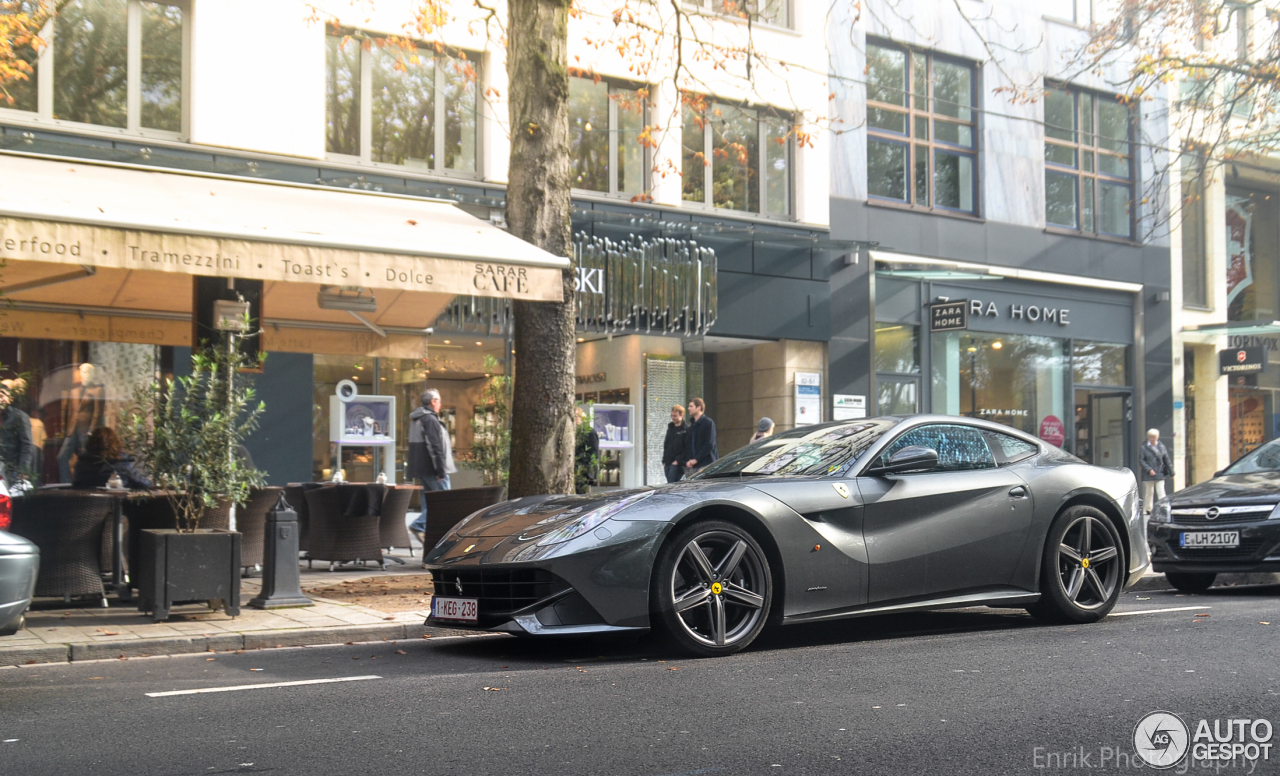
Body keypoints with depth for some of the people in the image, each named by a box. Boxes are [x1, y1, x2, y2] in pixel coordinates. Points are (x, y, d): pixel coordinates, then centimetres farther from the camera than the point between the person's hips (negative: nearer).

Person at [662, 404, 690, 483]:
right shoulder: (670, 428, 18)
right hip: (667, 463, 8)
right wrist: (664, 460, 15)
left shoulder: (686, 429, -7)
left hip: (677, 464, -8)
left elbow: (688, 448, -12)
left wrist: (678, 460, -15)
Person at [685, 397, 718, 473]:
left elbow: (709, 445, -13)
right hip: (693, 466, 8)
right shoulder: (692, 425, 20)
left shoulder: (708, 423, -4)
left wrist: (696, 459, -15)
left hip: (706, 464, -8)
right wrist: (688, 461, 2)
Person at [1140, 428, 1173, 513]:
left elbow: (1167, 460, 8)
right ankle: (1148, 509, 19)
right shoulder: (1144, 448, 0)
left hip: (1160, 474, 1)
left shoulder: (1162, 447, 6)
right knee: (1149, 492, 9)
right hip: (1148, 474, -1)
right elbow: (1142, 461, -4)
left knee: (1161, 491, -7)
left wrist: (1171, 472, 6)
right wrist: (1149, 470, -16)